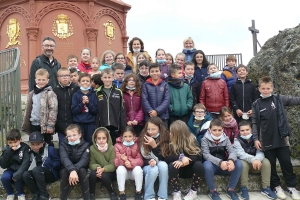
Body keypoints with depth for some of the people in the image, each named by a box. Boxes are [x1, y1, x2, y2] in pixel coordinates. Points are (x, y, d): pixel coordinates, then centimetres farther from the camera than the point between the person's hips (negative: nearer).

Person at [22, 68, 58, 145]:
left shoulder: (50, 93, -11)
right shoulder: (32, 93, 10)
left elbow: (53, 110, -15)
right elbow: (28, 109, 15)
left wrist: (50, 125, -17)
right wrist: (25, 124, 14)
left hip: (45, 125, -6)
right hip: (34, 124, 6)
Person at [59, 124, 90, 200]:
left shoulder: (85, 145, -8)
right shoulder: (63, 145, -9)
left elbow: (84, 160, -24)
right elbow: (64, 159, -27)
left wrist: (75, 170, -43)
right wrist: (71, 170, -47)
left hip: (80, 169, 0)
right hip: (67, 169, 0)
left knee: (82, 170, -34)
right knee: (64, 171, -33)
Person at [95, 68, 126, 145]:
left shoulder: (118, 92, 3)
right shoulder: (97, 92, 4)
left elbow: (122, 111, 1)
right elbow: (95, 111, 2)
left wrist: (123, 127, -3)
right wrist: (96, 127, -4)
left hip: (115, 126, 0)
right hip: (102, 126, 0)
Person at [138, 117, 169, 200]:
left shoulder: (164, 138, -9)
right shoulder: (143, 138, -10)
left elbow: (163, 158, -13)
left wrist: (154, 146, -25)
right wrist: (150, 162, -24)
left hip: (159, 165, 1)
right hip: (147, 166, -1)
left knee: (163, 165, -33)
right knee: (153, 170, -34)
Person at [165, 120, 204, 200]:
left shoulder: (192, 139, -13)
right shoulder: (170, 141, -11)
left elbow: (198, 155, -22)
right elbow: (166, 158, -19)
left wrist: (185, 161, -38)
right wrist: (180, 157, -34)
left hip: (190, 169, 0)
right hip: (178, 170, 0)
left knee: (199, 164, -30)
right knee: (172, 165, -31)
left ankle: (193, 192, -11)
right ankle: (176, 193, -16)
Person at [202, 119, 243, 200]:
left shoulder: (225, 138, 3)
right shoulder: (205, 139, -7)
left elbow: (232, 151, -9)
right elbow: (206, 155, -20)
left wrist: (231, 160, -34)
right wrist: (220, 162, -36)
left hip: (224, 165, 3)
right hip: (212, 166, -3)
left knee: (239, 163, -23)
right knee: (207, 165, -37)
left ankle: (231, 190, -6)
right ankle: (212, 191, -15)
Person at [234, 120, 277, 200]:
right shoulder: (237, 140, -12)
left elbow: (260, 152, -18)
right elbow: (241, 154, -29)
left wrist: (257, 159, -43)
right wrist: (253, 159, -48)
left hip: (256, 163, 3)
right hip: (244, 164, -3)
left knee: (266, 162, -23)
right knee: (243, 163, -35)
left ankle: (265, 188, -13)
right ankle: (244, 188, -20)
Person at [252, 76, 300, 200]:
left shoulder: (279, 99, 0)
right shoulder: (256, 104, 0)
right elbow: (255, 123, 2)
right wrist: (256, 138, -3)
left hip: (281, 138, 0)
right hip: (266, 140, 0)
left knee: (286, 163, 8)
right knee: (271, 164, 10)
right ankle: (276, 186, 25)